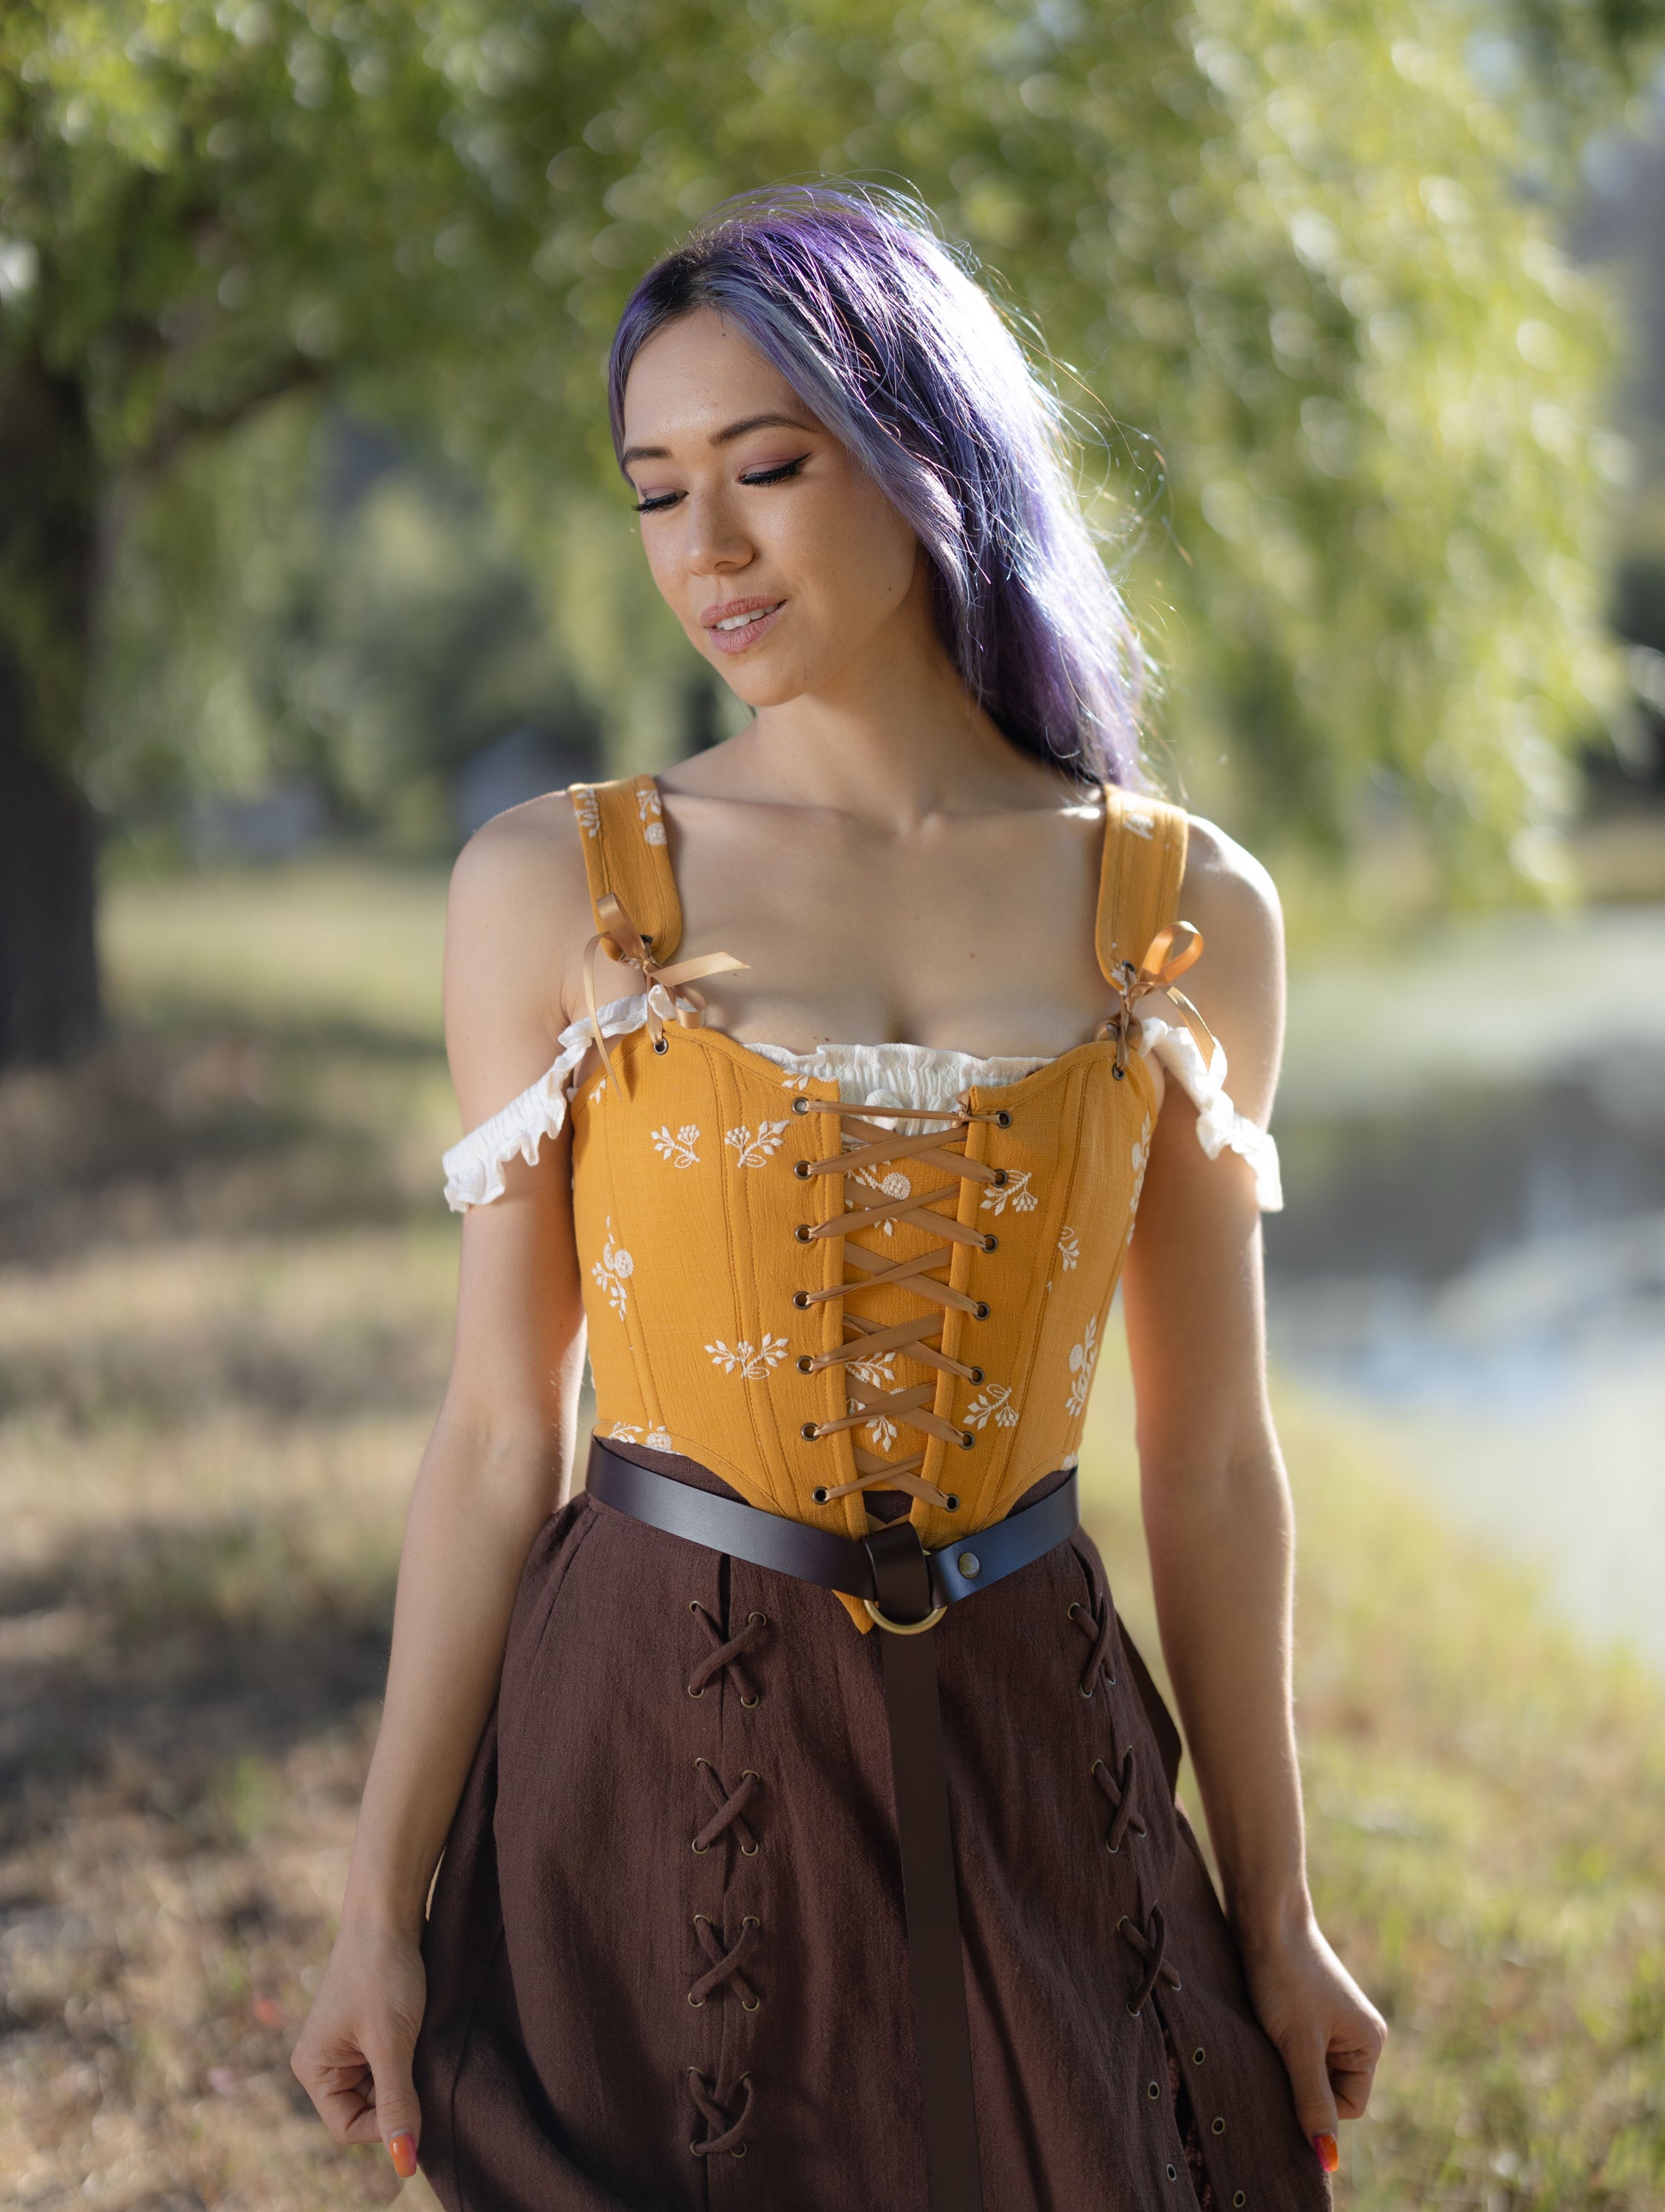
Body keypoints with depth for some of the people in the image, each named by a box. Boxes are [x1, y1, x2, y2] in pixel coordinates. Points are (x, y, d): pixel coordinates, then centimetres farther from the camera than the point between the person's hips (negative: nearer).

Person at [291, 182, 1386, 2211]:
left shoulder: (1187, 915, 0)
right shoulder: (554, 888, -3)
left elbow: (1210, 1461, 5)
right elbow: (499, 1433, 0)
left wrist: (1276, 1920, 8)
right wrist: (384, 1900, -2)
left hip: (1021, 1746, 1)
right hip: (654, 1750, -1)